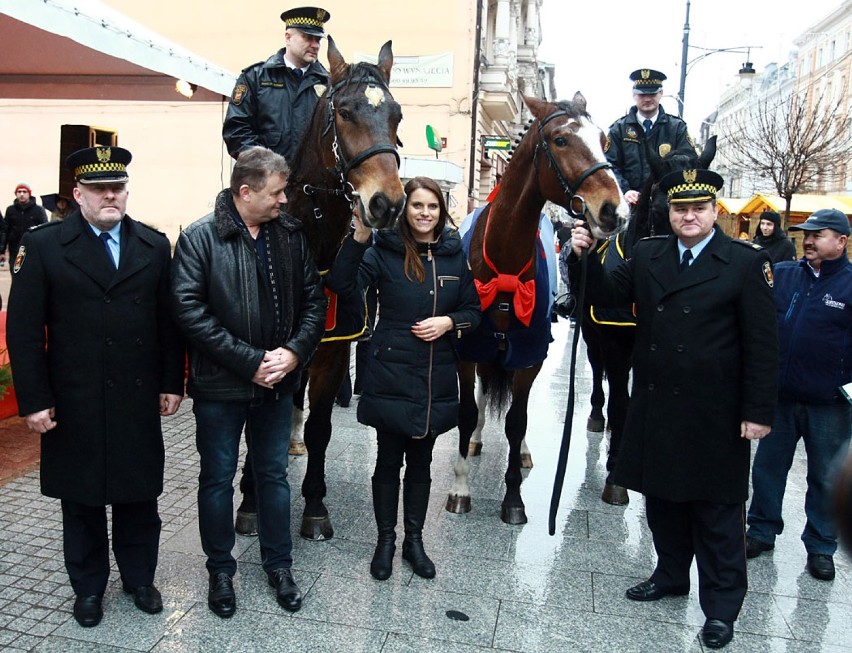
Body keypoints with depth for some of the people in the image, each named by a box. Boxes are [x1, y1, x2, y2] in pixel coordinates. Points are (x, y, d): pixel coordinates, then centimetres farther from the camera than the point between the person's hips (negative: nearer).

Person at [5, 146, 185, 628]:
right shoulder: (43, 245, -3)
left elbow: (169, 321, 5)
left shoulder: (155, 245, 5)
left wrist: (172, 383, 3)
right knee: (81, 501, 13)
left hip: (139, 402, 2)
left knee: (139, 496, 14)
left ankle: (140, 578, 33)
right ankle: (88, 587, 32)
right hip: (73, 405, -1)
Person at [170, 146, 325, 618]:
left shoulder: (291, 235, 1)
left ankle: (279, 564, 34)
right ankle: (220, 569, 33)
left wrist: (294, 352, -14)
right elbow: (189, 309, -19)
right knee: (217, 479, 13)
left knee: (274, 475, 16)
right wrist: (250, 361, -22)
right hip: (220, 385, -3)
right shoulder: (199, 238, -11)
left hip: (277, 383, 4)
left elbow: (313, 300, 2)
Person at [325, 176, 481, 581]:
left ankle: (414, 540, 32)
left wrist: (449, 322, -11)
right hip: (390, 373, -3)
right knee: (389, 460, 10)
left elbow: (474, 311, 9)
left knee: (421, 462, 16)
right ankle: (385, 540, 28)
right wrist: (358, 239, -29)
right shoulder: (384, 251, -6)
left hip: (436, 378, 3)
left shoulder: (454, 255, 4)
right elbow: (342, 285, -20)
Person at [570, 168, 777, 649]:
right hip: (655, 407, 5)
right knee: (663, 501, 19)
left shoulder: (746, 262, -7)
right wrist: (586, 258, -13)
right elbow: (609, 295, 3)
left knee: (717, 511, 8)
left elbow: (762, 344, -8)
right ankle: (671, 576, 39)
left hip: (714, 415, -4)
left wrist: (758, 410, -12)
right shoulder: (647, 255, 6)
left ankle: (721, 606, 24)